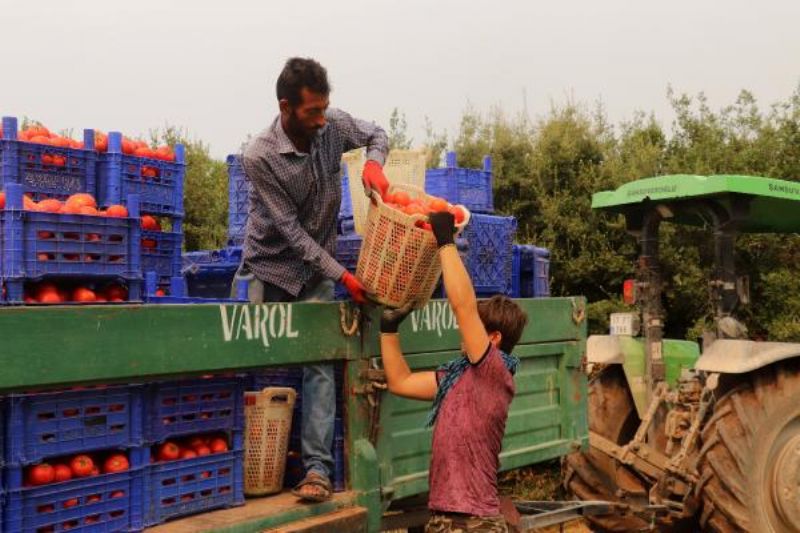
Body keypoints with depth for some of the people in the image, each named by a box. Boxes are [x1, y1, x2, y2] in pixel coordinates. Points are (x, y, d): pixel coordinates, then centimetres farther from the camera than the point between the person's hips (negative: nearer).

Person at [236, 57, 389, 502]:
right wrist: (342, 275, -23)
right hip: (270, 268, -2)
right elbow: (291, 230, -20)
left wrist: (374, 162, -14)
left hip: (316, 269, 2)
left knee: (318, 362, -8)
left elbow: (378, 135, 10)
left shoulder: (334, 127, -11)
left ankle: (318, 468, -9)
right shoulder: (260, 157, -23)